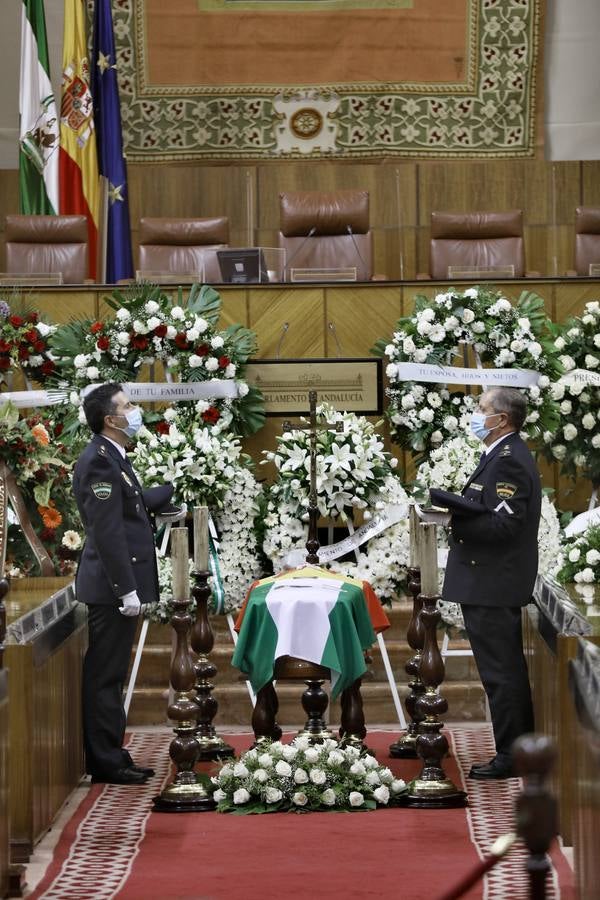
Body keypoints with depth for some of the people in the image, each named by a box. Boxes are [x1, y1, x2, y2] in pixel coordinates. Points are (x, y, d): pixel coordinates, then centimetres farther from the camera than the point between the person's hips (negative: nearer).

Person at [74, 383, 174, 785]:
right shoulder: (99, 461, -18)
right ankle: (106, 763, 1)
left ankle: (112, 756, 21)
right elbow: (107, 531, -22)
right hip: (111, 586, -10)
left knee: (110, 676, 14)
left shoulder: (114, 458, 14)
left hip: (120, 583, 10)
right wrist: (126, 589, -23)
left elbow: (139, 503, 27)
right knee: (106, 676, -4)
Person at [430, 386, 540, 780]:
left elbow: (504, 525, -24)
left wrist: (453, 522, -19)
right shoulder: (506, 456, 16)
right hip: (495, 584, 11)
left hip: (492, 586, -11)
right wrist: (452, 505, 1)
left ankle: (509, 757, -1)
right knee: (509, 671, 16)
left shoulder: (510, 461, -18)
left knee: (501, 673, -5)